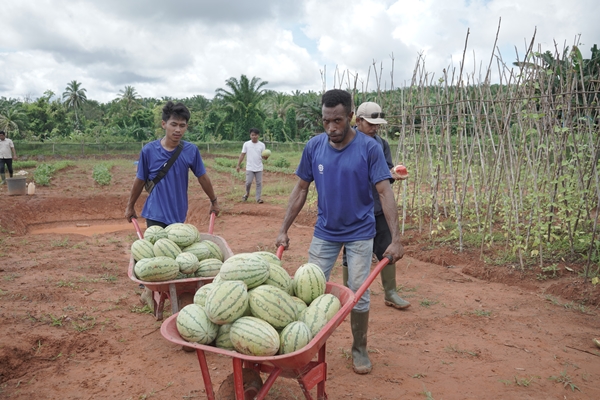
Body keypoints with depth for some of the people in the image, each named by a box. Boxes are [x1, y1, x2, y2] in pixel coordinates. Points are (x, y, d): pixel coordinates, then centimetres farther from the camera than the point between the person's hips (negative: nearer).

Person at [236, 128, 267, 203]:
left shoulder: (262, 145, 0)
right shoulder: (246, 144, -2)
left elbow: (263, 156, 0)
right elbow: (242, 155, 1)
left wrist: (265, 156, -24)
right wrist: (238, 165, -2)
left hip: (259, 168, 1)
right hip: (249, 168, -1)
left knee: (259, 183, 3)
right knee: (248, 182, -5)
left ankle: (258, 198, 11)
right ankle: (247, 193, 22)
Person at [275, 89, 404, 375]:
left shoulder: (369, 148, -15)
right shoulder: (313, 147, -6)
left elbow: (385, 193, -16)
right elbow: (301, 190, 1)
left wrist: (395, 239, -23)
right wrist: (283, 230, 0)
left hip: (360, 233, -2)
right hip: (325, 231, 3)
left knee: (358, 293, 4)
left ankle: (360, 349, 25)